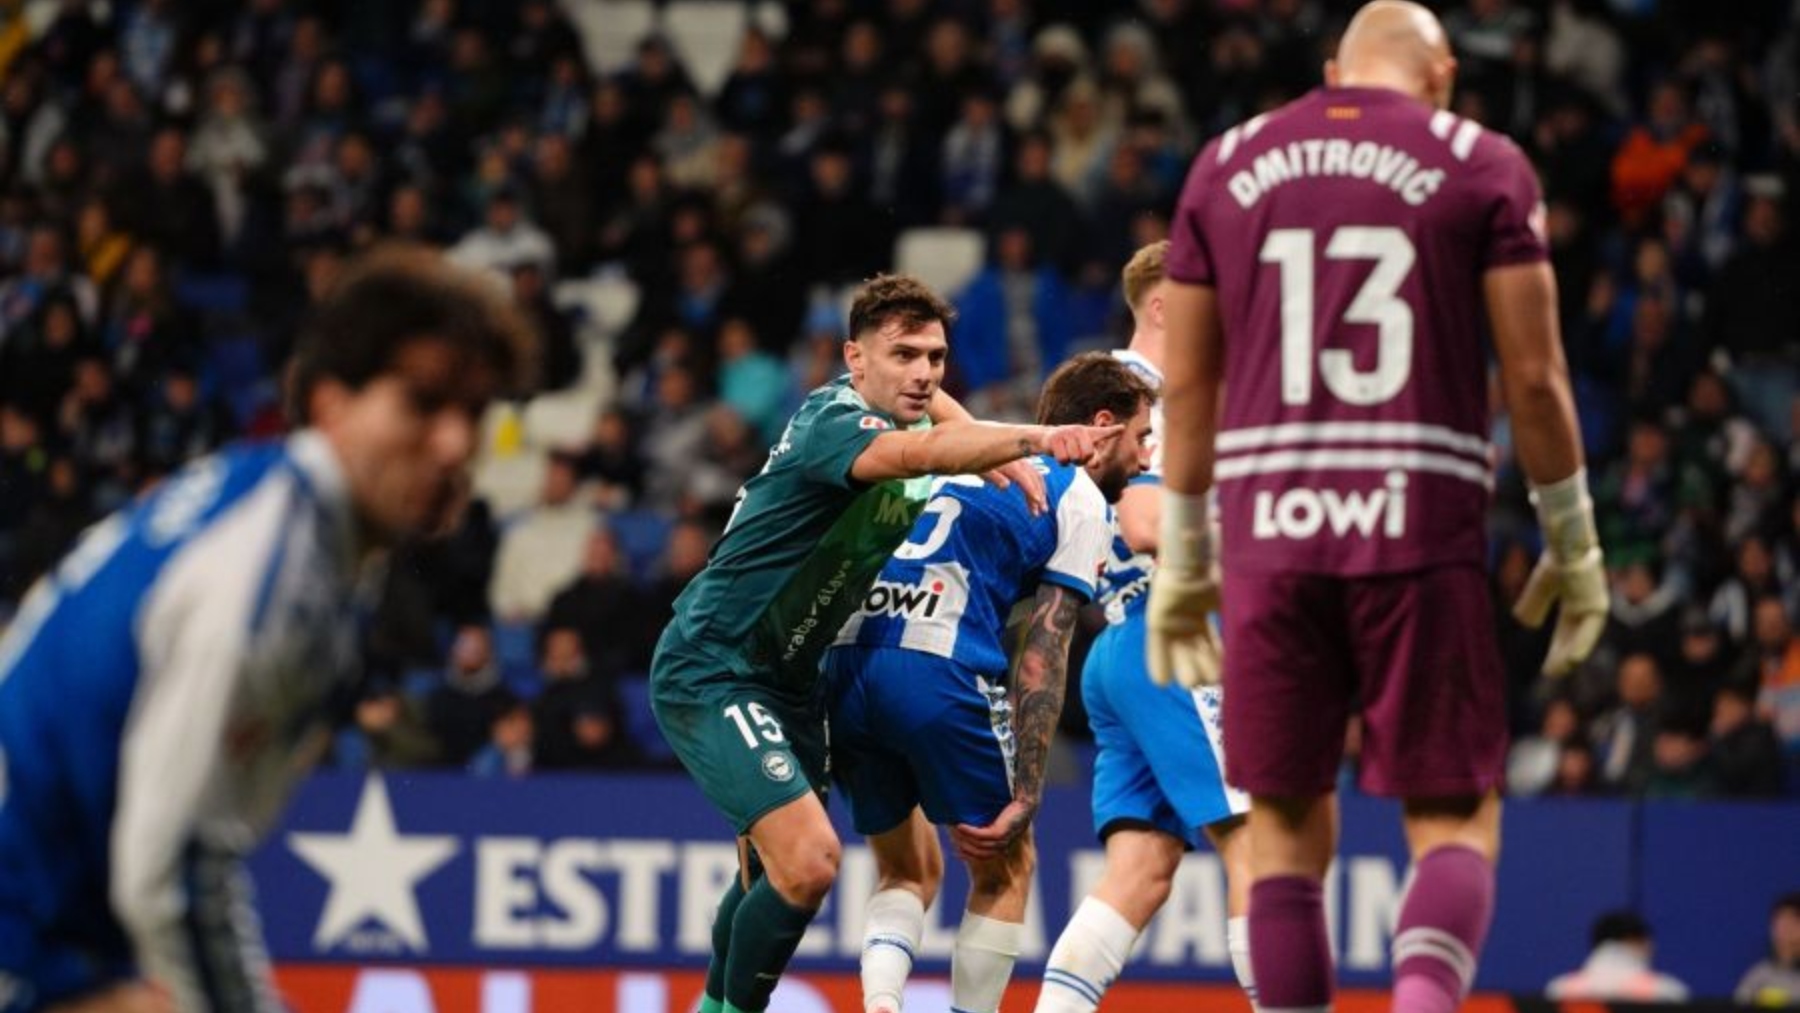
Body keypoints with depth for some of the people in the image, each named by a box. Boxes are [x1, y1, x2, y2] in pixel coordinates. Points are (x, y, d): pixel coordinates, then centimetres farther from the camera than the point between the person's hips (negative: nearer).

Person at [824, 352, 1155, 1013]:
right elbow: (1041, 658, -1)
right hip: (939, 675, -6)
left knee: (908, 870, 20)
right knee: (1005, 870, 14)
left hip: (845, 662, 6)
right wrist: (1025, 798, -3)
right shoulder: (1081, 501, 7)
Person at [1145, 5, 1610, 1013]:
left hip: (1271, 526, 2)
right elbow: (1535, 377, 0)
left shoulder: (1228, 166, 12)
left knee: (1288, 823, 11)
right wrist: (1573, 542, 9)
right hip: (1422, 528, -2)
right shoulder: (1482, 166, 4)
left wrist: (1183, 557, 20)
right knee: (1456, 816, 5)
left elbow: (1188, 382, 13)